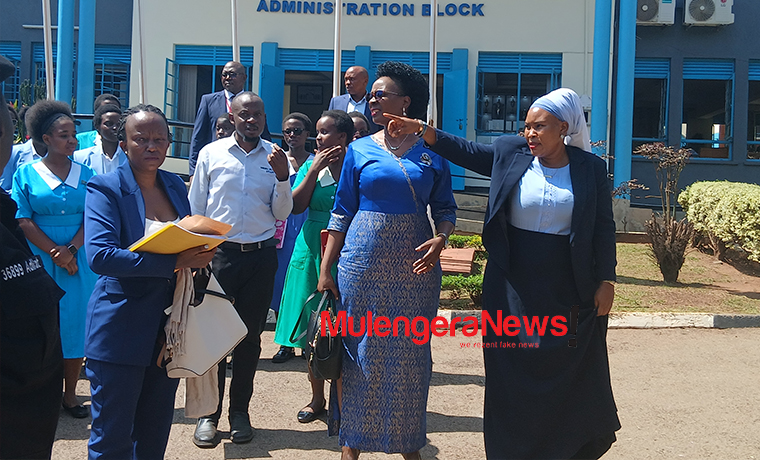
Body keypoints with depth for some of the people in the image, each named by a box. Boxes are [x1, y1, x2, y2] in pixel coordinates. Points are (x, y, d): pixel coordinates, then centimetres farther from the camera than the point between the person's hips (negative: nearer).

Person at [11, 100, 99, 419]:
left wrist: (71, 249, -12)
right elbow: (23, 221, -4)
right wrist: (54, 252, -13)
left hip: (78, 260, 2)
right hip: (40, 261, -2)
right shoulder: (26, 173, 2)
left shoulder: (85, 174, 8)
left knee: (75, 324, 2)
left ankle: (69, 393, 11)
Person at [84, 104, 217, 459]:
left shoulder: (175, 185, 9)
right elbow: (100, 255, -24)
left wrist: (198, 255, -3)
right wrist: (174, 262, -29)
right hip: (121, 330, -6)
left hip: (169, 328, 6)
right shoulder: (105, 188, -10)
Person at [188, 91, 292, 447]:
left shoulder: (275, 158, 5)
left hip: (260, 256, 1)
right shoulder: (211, 154, 3)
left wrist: (282, 178, -11)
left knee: (250, 336, 9)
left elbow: (282, 213, 4)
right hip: (218, 253, -1)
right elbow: (195, 208, 7)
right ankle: (208, 413, 12)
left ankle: (240, 411, 22)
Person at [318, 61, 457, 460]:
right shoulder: (360, 150, 4)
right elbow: (342, 211, 3)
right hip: (363, 262, 0)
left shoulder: (432, 151, 2)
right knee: (359, 348, 6)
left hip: (415, 263, 0)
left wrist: (441, 239, -16)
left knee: (410, 352, 7)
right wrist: (325, 269, -2)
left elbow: (445, 207, 6)